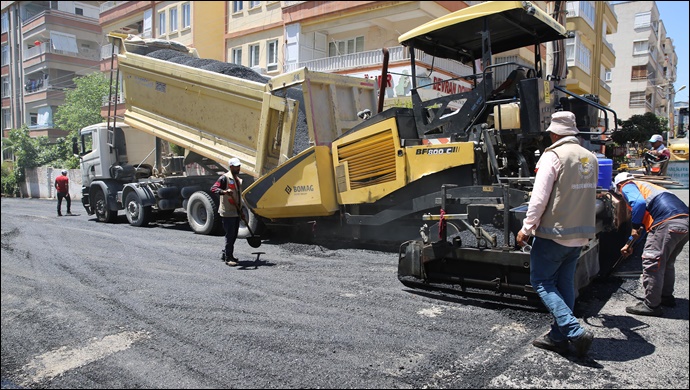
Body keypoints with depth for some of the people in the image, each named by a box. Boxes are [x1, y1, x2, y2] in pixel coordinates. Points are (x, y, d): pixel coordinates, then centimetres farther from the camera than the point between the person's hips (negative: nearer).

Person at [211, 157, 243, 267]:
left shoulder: (238, 180, 18)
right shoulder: (225, 178, -9)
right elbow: (213, 188, -20)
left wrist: (241, 211, 23)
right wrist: (224, 191, -38)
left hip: (236, 212, 9)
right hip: (227, 212, -9)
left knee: (234, 235, 14)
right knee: (230, 235, -6)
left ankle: (226, 254, 27)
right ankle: (228, 258, 1)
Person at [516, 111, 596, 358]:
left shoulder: (553, 156, -14)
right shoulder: (591, 158, 10)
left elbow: (539, 197, -17)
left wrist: (526, 228, -10)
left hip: (554, 232, -7)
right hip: (581, 233, 8)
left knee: (542, 281, 3)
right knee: (565, 283, 14)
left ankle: (575, 331, -6)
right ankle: (558, 337, 20)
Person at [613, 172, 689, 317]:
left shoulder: (627, 187, 9)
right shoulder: (644, 186, 35)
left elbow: (639, 202, -17)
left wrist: (635, 227, -6)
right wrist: (629, 245, 41)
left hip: (668, 224, -9)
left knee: (651, 264, 0)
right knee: (667, 263, 24)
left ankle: (651, 305, 7)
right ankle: (666, 297, 37)